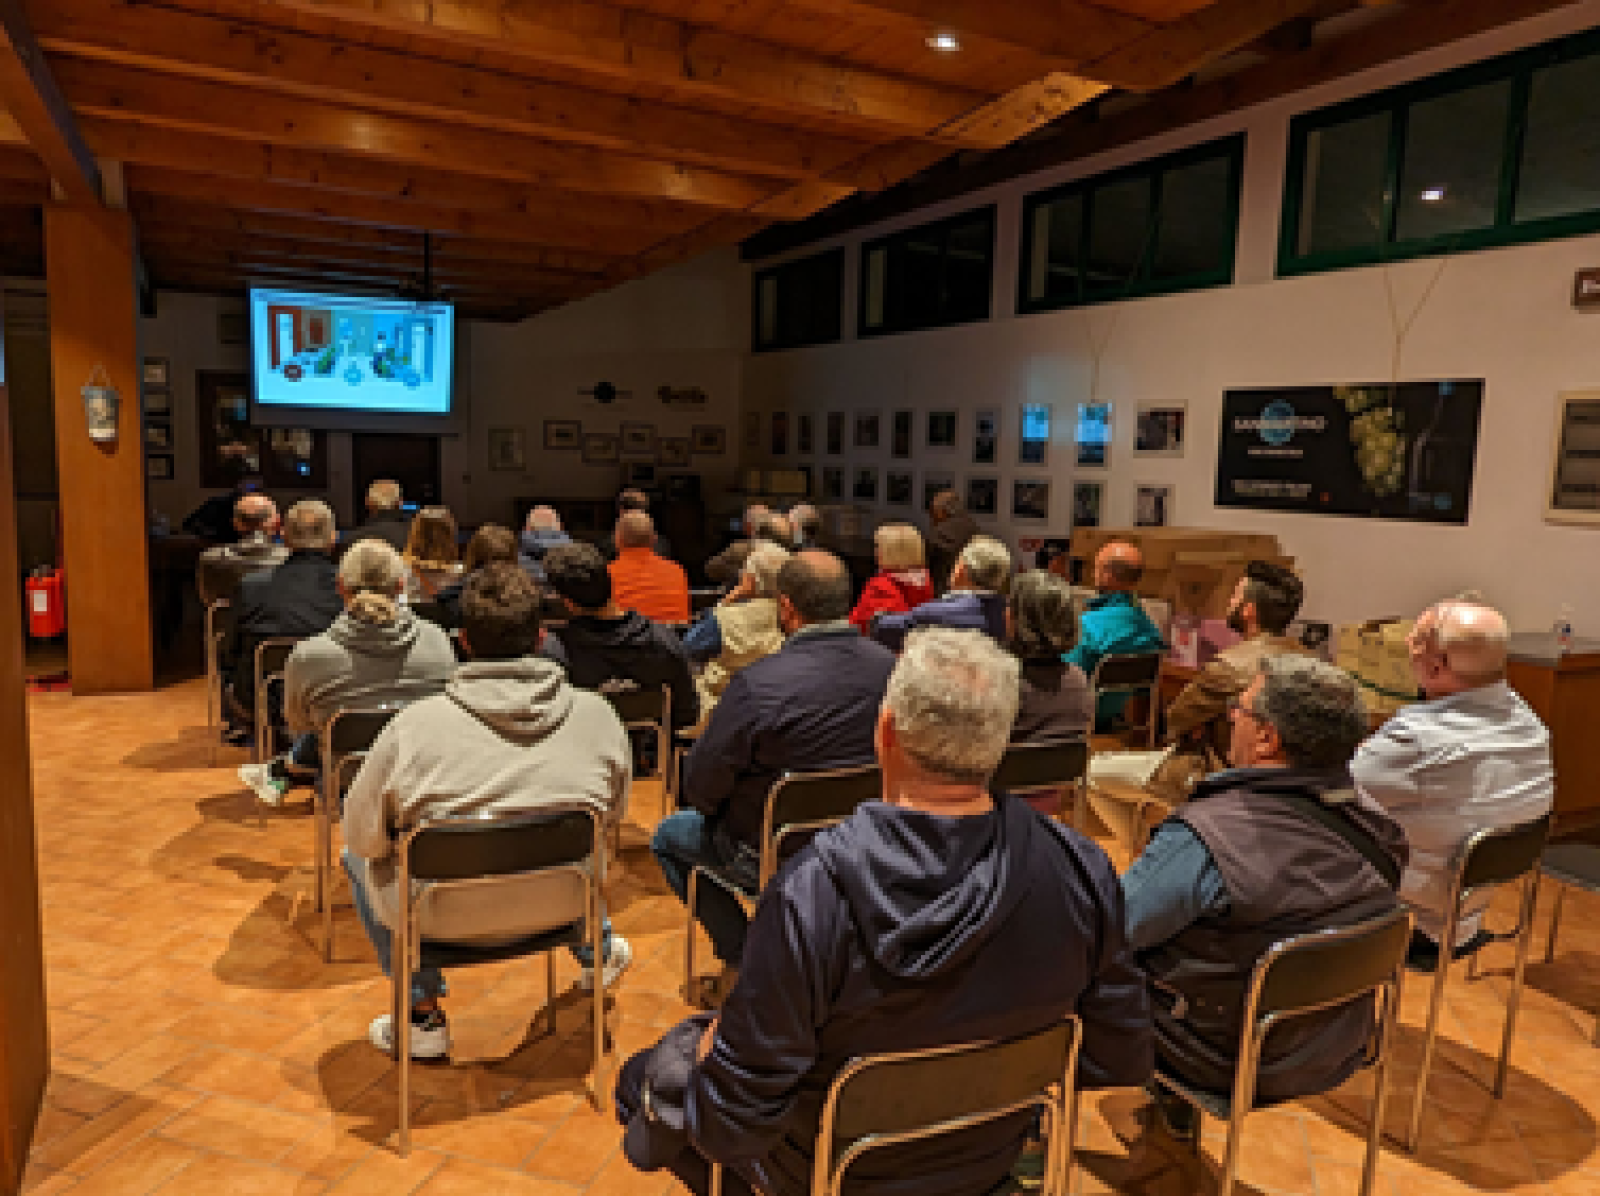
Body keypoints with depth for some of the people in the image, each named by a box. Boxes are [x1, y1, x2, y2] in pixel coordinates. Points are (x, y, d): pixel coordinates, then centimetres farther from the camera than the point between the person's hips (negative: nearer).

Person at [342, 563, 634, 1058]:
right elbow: (613, 813, 3)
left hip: (446, 919, -2)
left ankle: (424, 1014, 27)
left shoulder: (415, 725, -20)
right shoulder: (597, 715, -13)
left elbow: (363, 835, -7)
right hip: (562, 903, 3)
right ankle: (597, 952, 52)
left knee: (356, 855, 26)